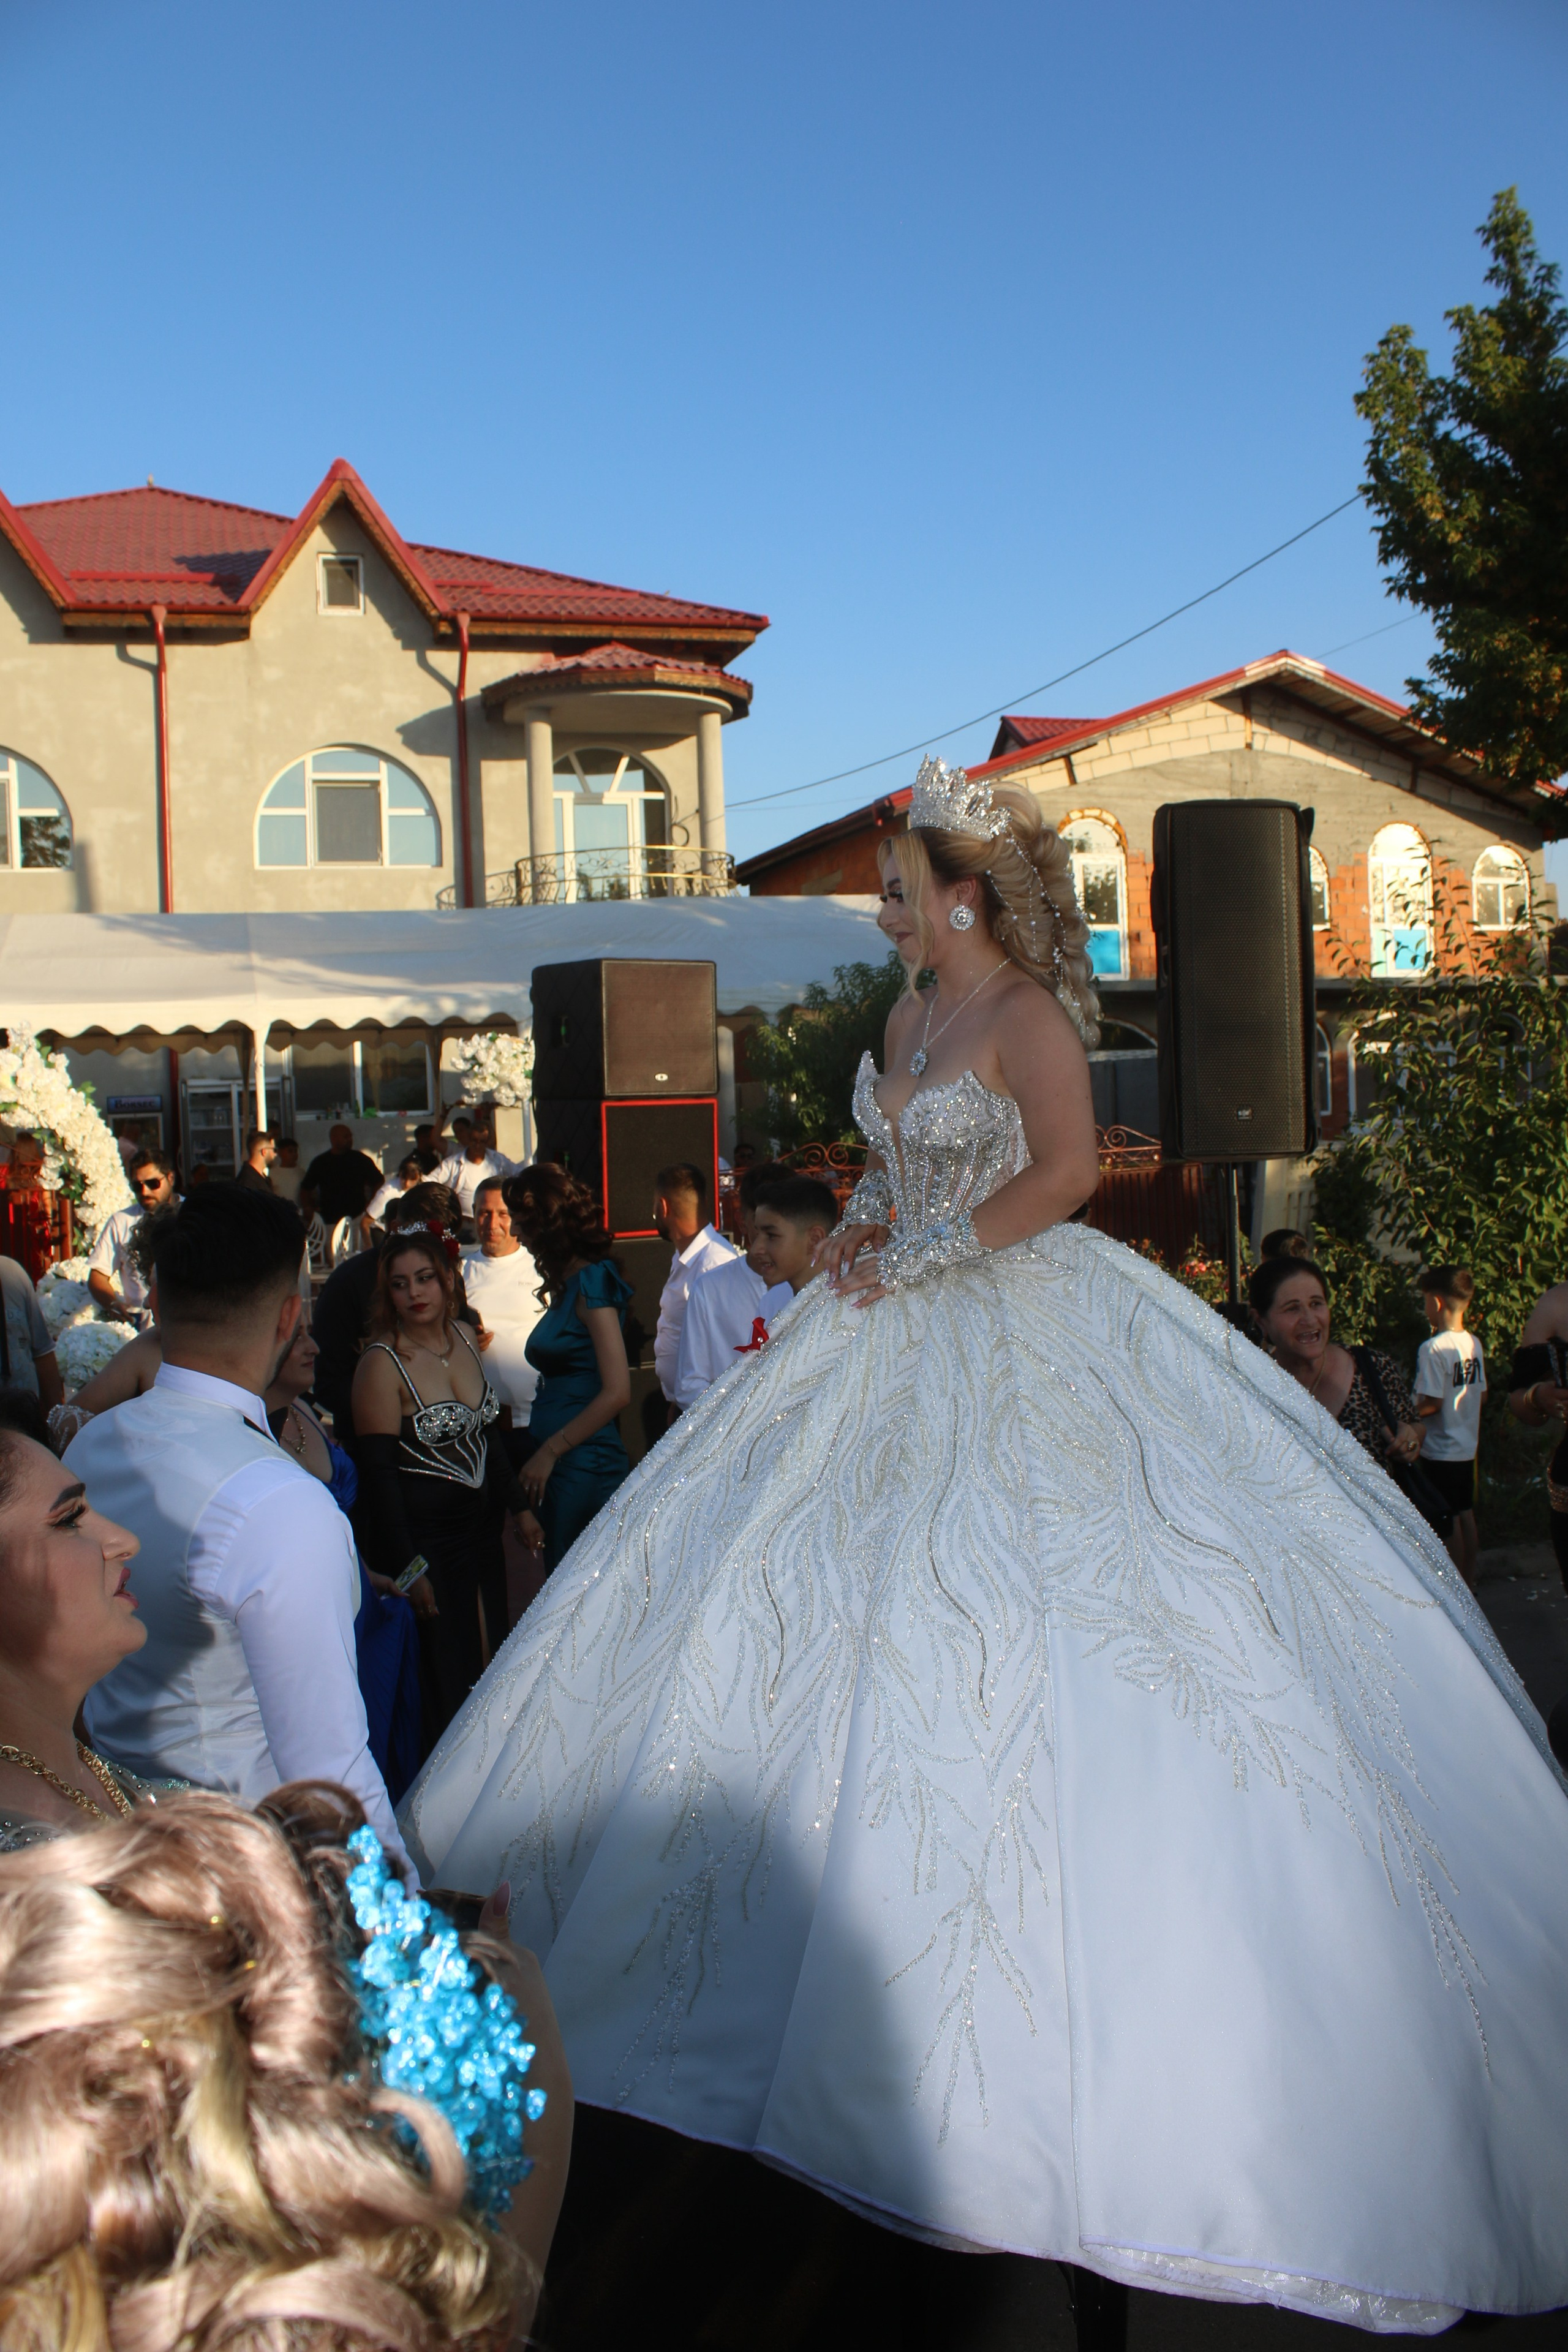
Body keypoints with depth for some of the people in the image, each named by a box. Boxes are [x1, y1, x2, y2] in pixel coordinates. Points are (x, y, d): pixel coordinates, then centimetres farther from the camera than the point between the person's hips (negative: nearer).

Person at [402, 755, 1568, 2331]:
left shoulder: (1028, 1013, -11)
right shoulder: (908, 1017, 14)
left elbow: (1066, 1171, -23)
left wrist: (917, 1255, -16)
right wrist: (863, 1227, 1)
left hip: (1024, 1345, -9)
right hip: (905, 1340, 9)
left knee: (996, 1600, -9)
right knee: (810, 1563, 10)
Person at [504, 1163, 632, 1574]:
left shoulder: (592, 1282, -11)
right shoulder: (568, 1284, 15)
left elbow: (617, 1393, -18)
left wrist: (550, 1451, -12)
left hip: (583, 1465, -9)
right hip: (555, 1466, 9)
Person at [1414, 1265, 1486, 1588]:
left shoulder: (1433, 1349, -21)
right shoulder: (1474, 1343, 3)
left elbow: (1431, 1404, -22)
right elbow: (1481, 1393, 11)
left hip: (1441, 1451, -8)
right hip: (1467, 1445, 8)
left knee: (1449, 1520, 2)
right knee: (1467, 1515, 15)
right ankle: (1469, 1582, 24)